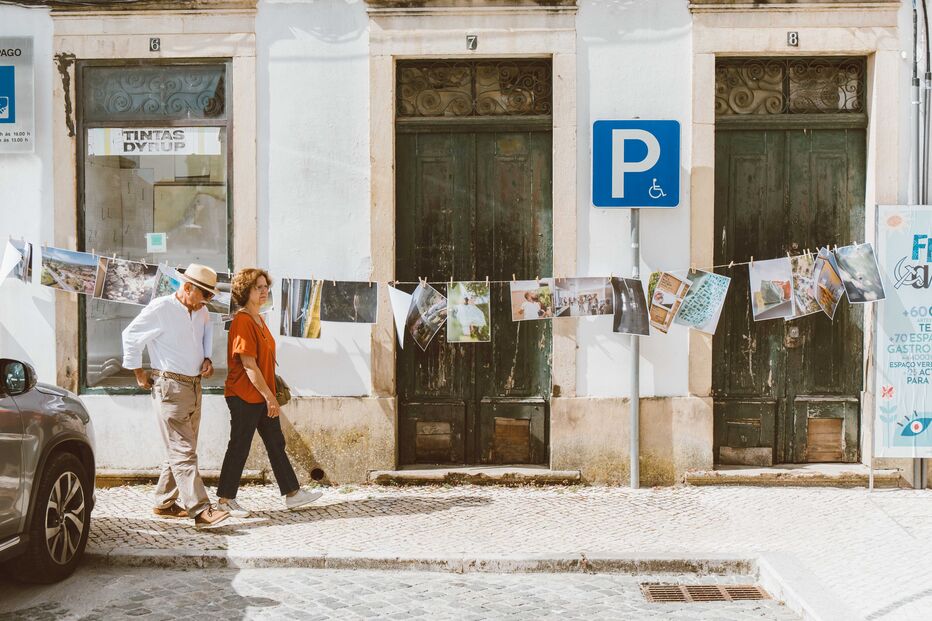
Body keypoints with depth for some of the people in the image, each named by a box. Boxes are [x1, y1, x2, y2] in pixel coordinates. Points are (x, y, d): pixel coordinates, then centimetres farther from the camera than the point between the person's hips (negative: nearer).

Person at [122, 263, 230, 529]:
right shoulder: (160, 309, -12)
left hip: (194, 386, 8)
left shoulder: (201, 311, 9)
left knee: (181, 449, 14)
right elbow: (130, 335, -7)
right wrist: (139, 373, -3)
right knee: (183, 451, -11)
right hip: (170, 386, -8)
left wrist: (207, 358, 10)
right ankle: (201, 510, -15)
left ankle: (165, 503, 26)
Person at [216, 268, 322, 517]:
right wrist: (269, 396, -20)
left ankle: (292, 494, 18)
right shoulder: (242, 321, -17)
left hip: (262, 395, 10)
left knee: (276, 444, 12)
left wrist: (270, 395, 17)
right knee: (239, 447, 1)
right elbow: (248, 365, -22)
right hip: (244, 396, -10)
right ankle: (225, 499, 15)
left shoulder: (259, 319, 12)